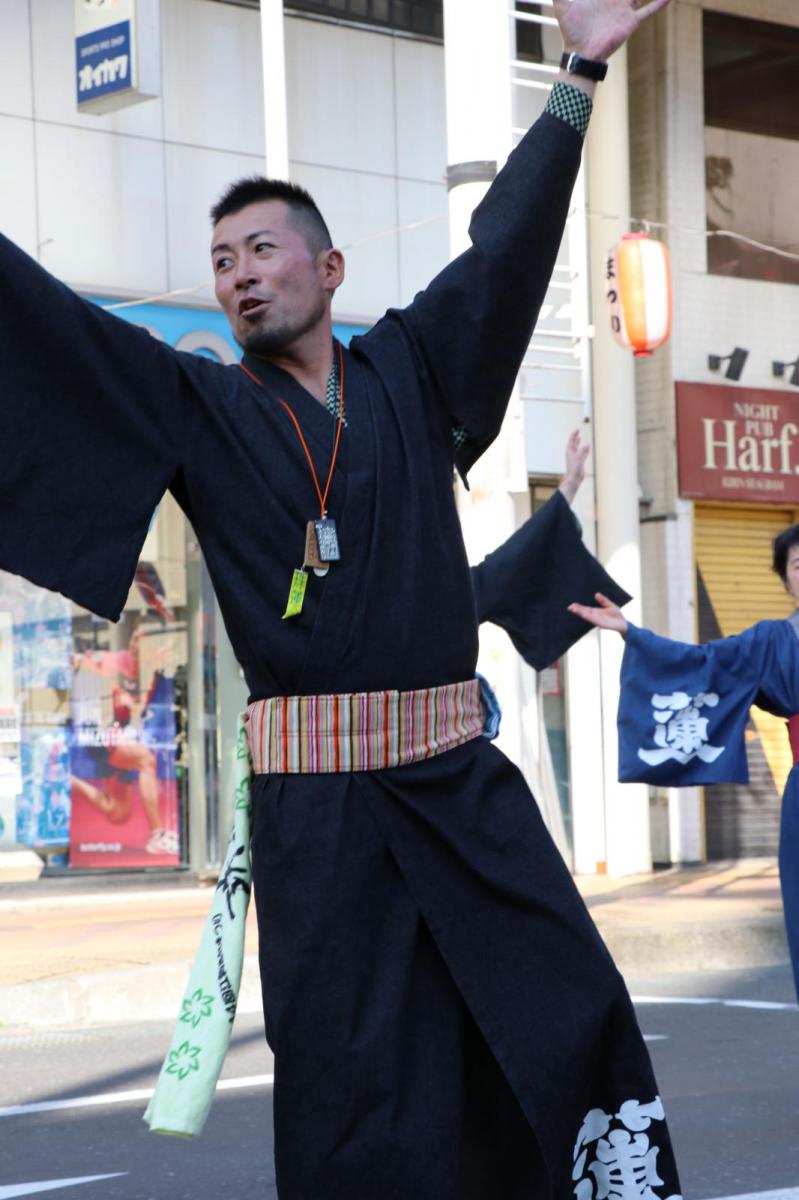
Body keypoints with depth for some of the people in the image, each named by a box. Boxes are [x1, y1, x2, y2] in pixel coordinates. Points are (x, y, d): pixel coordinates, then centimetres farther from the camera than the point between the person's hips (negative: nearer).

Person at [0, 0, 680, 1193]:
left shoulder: (408, 371, 10)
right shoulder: (196, 404, 4)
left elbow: (507, 244, 15)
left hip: (462, 784, 3)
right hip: (315, 802, -3)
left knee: (576, 1025, 5)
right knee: (355, 1099, -1)